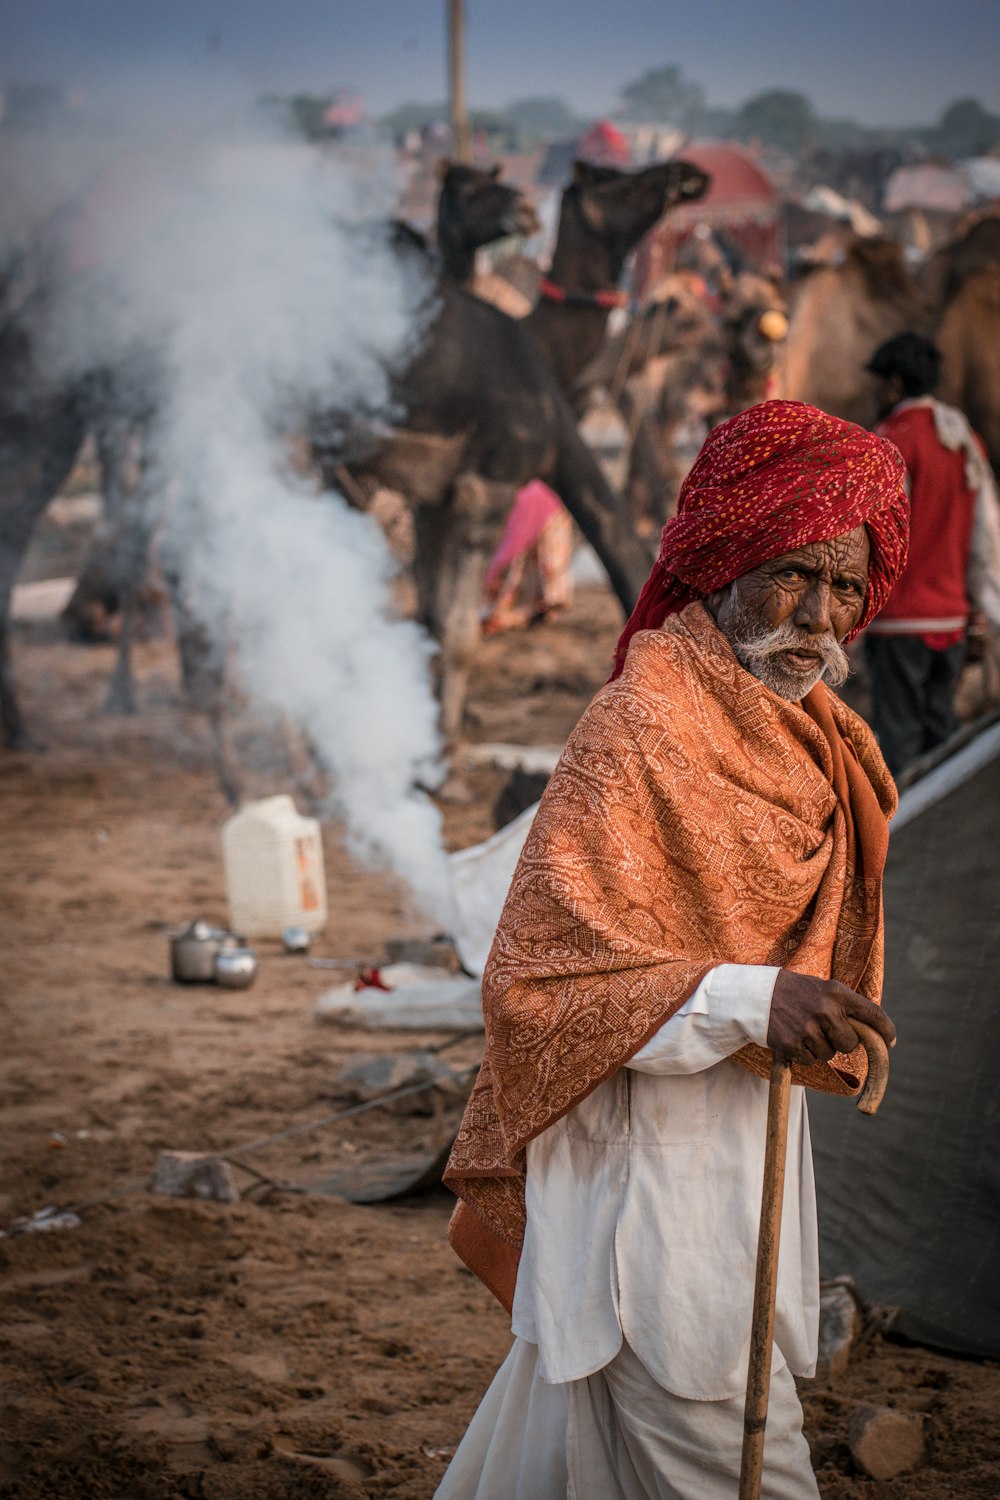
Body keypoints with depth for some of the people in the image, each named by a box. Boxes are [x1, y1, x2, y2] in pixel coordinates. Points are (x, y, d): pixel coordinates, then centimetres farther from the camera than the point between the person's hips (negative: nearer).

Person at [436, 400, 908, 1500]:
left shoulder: (810, 737, 8)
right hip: (651, 1151, -8)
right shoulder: (638, 731, -20)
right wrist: (748, 1001, -32)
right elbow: (540, 980, -23)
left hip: (748, 1135, 8)